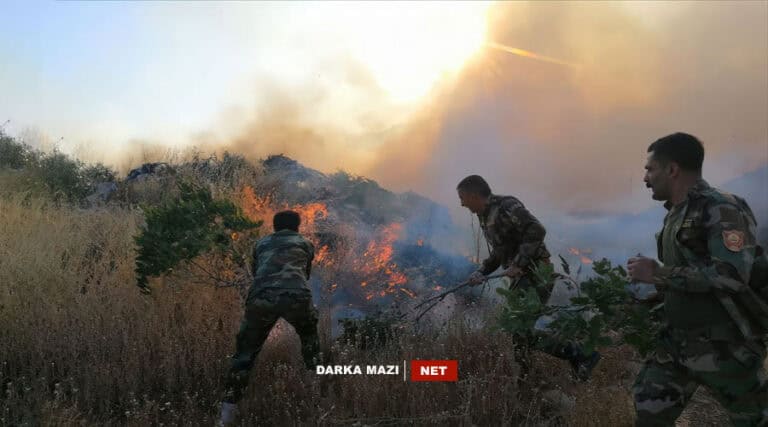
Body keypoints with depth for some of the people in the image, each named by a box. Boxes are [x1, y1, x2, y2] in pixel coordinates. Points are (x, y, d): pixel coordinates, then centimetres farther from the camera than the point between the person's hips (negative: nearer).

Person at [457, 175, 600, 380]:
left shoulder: (505, 206, -14)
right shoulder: (485, 217, 15)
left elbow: (536, 231, -26)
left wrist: (517, 264, -25)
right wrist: (481, 272, 9)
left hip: (536, 275, -10)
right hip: (521, 279, 10)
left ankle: (580, 355, -6)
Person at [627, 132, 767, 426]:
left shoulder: (721, 209, -16)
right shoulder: (674, 215, 10)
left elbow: (730, 274, -29)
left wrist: (658, 273, -24)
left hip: (723, 347, -8)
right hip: (676, 342, 8)